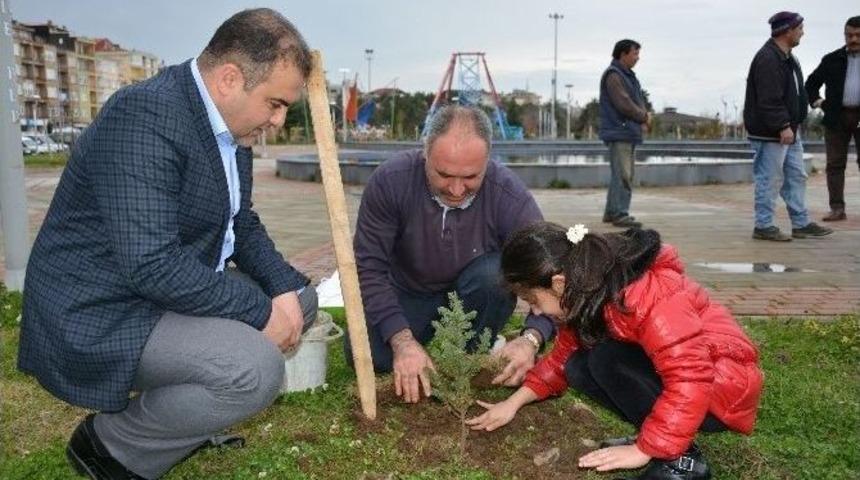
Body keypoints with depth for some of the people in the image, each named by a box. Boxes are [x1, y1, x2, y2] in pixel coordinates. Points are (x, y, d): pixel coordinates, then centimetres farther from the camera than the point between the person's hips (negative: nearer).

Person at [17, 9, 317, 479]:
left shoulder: (229, 126, 4)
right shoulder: (144, 116, -25)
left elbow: (242, 225, 12)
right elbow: (152, 265, -31)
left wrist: (283, 288, -5)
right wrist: (260, 310, -22)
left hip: (173, 294, 10)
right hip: (100, 316, -10)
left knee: (300, 299, 11)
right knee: (256, 370, -27)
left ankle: (178, 417, 13)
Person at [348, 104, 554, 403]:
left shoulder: (510, 196, -26)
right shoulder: (390, 182, -25)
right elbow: (369, 268, -24)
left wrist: (531, 339, -42)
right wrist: (403, 341, -35)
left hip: (478, 296, 0)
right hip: (408, 295, 0)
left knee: (494, 273, -33)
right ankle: (424, 334, 6)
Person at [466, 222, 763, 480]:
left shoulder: (646, 295, -30)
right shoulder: (589, 297, -3)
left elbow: (690, 380, -33)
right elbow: (563, 358, 10)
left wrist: (644, 450, -28)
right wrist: (514, 402, 2)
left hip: (723, 387, -8)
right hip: (681, 376, 8)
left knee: (608, 361, -26)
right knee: (580, 368, -7)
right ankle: (658, 439, -1)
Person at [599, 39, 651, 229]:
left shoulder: (629, 76, 20)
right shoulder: (613, 75, -11)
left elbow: (639, 100, 18)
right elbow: (624, 104, -19)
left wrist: (645, 115, -3)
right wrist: (644, 117, -6)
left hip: (630, 132, 10)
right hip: (619, 133, -10)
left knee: (624, 174, 12)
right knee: (622, 175, -12)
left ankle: (611, 212, 17)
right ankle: (620, 214, -11)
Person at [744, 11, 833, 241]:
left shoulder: (787, 58, 17)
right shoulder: (768, 59, -18)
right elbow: (769, 100, -24)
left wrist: (792, 125, 18)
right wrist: (783, 126, -25)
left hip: (789, 131, 11)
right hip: (770, 133, -11)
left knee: (796, 177, 14)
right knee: (769, 180, -4)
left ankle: (801, 224, 22)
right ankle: (763, 227, 6)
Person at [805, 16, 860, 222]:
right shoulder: (832, 60, 9)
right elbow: (811, 83, 18)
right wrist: (818, 103, 3)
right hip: (836, 118, 1)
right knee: (835, 164, 1)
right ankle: (837, 208, 5)